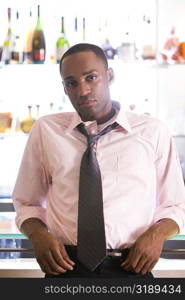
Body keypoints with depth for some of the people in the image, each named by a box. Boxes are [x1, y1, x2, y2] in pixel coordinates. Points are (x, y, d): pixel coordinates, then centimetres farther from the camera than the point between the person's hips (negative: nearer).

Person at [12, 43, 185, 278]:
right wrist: (38, 234, -9)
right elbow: (27, 204, 13)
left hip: (130, 268, 0)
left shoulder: (153, 132, 6)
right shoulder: (45, 131, 7)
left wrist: (157, 233, -9)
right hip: (67, 268, 0)